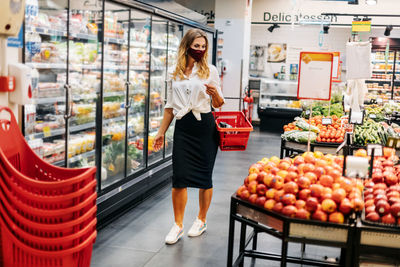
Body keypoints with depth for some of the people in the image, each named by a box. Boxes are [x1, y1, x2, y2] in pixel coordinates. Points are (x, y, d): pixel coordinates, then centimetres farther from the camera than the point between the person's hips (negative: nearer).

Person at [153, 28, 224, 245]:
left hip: (205, 127, -1)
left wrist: (215, 93, -15)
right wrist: (161, 132, 14)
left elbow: (218, 104, 7)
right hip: (183, 127, 2)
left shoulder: (210, 70, 4)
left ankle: (201, 220, 23)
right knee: (179, 176, -3)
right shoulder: (175, 73, 10)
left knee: (204, 176, 5)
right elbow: (170, 106, 15)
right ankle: (178, 225, 10)